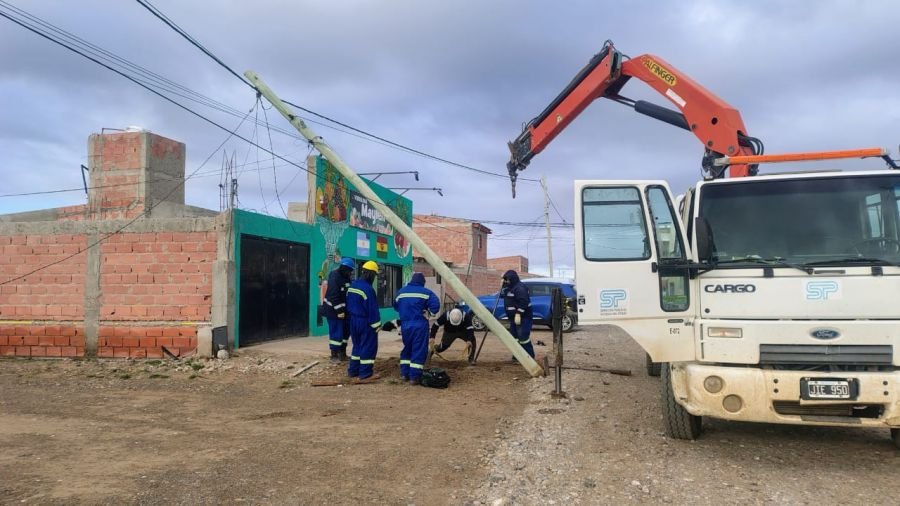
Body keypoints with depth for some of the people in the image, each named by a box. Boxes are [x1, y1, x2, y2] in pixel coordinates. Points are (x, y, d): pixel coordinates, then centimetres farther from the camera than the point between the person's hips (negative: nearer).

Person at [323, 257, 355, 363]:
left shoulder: (346, 278, 11)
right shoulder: (334, 278, -18)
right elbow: (334, 297, -23)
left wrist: (344, 310, 14)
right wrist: (339, 311, -23)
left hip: (343, 310, 9)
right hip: (334, 311, -9)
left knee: (345, 331, 13)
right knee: (336, 333, -6)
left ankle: (342, 353, 24)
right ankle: (334, 355, 4)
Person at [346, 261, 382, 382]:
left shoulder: (352, 285, 8)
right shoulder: (368, 289, -21)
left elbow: (348, 304, 16)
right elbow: (372, 309, -19)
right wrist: (376, 325, -12)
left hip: (353, 321, 9)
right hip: (365, 322, -9)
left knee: (357, 345, 19)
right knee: (368, 347, -1)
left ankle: (353, 370, 25)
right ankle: (365, 374, 0)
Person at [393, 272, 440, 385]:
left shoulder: (401, 292, 9)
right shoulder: (426, 292, -6)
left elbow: (396, 306, 17)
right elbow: (435, 305, -16)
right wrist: (427, 312, -1)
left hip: (405, 325, 5)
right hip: (419, 325, -5)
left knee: (407, 349, 20)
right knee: (419, 350, 0)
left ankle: (404, 373, 21)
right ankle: (414, 376, -2)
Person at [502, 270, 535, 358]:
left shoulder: (520, 288, -17)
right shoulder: (510, 288, 16)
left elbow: (523, 302, -25)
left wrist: (518, 314, -28)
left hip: (523, 317, -11)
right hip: (514, 317, 11)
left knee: (523, 337, -12)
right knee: (514, 336, 13)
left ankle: (529, 356, -7)